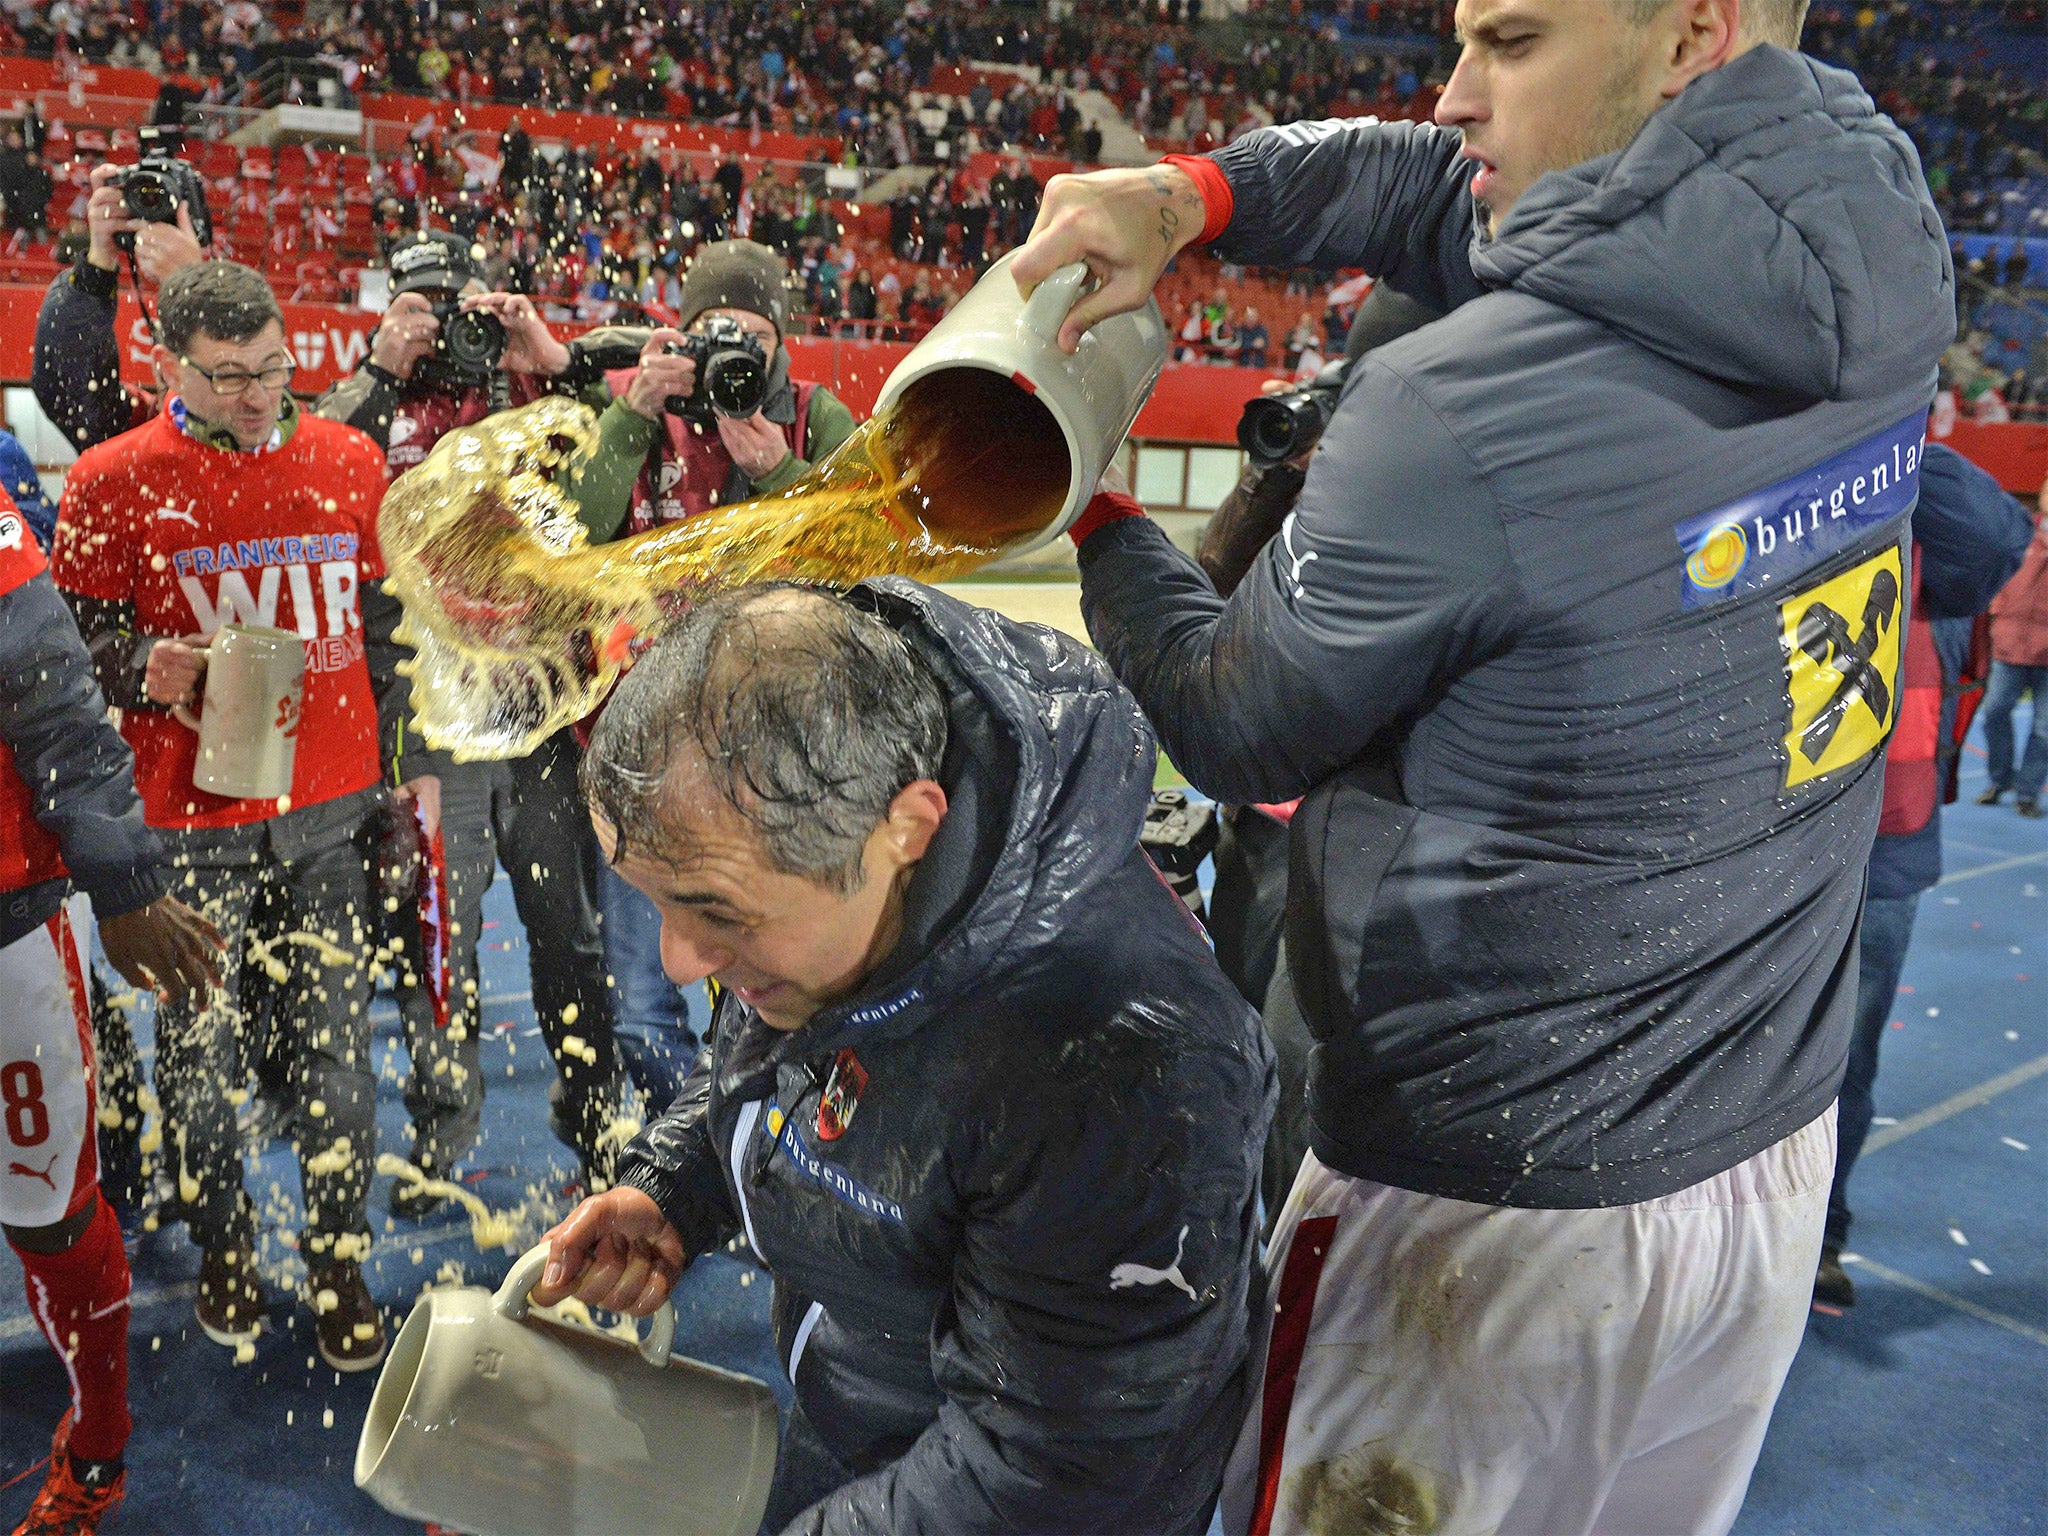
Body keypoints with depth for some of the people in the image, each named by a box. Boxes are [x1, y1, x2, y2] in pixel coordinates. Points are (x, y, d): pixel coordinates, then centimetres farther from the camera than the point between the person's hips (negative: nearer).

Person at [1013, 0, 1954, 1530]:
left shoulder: (1458, 416, -27)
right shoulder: (1880, 268, -4)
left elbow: (1234, 730, -9)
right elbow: (1442, 190, 8)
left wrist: (1099, 513, 5)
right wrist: (1188, 192, -4)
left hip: (1497, 1217, -7)